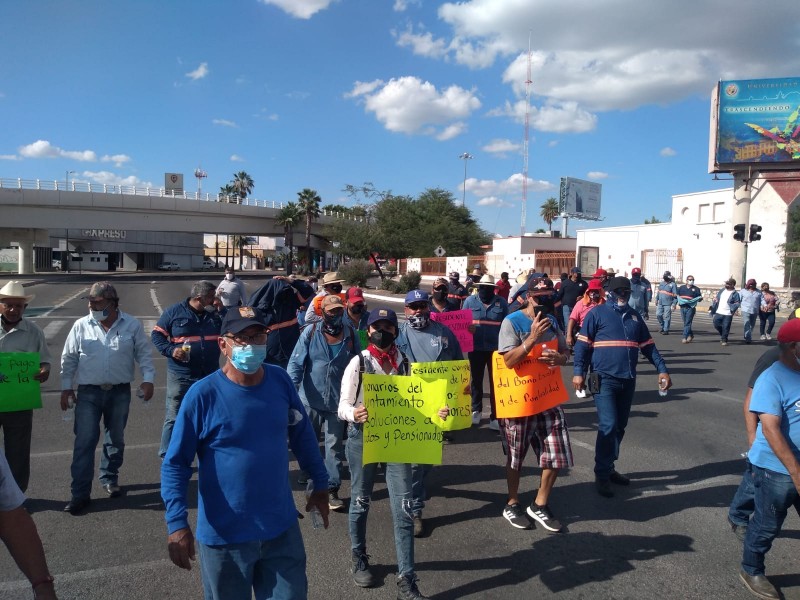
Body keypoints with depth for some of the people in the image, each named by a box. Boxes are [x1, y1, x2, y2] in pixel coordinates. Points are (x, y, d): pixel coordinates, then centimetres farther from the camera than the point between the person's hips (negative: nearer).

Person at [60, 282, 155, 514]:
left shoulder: (132, 325, -4)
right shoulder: (81, 326, -3)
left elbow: (143, 353, 1)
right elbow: (69, 359, 4)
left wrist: (148, 378, -9)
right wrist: (66, 388, 4)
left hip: (120, 392, 1)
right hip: (88, 393, 0)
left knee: (116, 438, 14)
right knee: (84, 442, -2)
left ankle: (109, 479, 34)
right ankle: (81, 493, 5)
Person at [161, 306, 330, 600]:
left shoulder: (281, 380, -5)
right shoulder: (203, 395, -17)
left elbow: (302, 434, 8)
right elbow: (175, 463, -11)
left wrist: (320, 482, 13)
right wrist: (177, 522, -18)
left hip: (282, 528, 3)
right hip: (224, 534, -3)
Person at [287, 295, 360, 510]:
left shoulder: (351, 334, -3)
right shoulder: (310, 332, -9)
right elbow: (296, 362, -12)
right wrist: (292, 386, -26)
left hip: (338, 401, 0)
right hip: (311, 399, 0)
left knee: (335, 447, 5)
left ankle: (332, 489, 13)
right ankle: (307, 471, 48)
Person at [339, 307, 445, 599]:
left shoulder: (405, 362, 2)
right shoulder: (358, 362, -7)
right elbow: (343, 405, -9)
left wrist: (437, 411, -14)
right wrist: (354, 413, -33)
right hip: (363, 437, -2)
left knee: (403, 508, -1)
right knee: (360, 501, 14)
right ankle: (359, 559, 38)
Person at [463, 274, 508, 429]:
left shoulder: (501, 303, -1)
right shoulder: (470, 301, 0)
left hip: (496, 348, -1)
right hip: (475, 348, 1)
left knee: (496, 382, 4)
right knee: (476, 380, 15)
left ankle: (495, 416, 12)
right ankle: (476, 410, 33)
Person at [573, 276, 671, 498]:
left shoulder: (634, 316, 15)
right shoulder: (597, 313, -2)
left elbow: (648, 345, 18)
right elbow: (583, 344, -5)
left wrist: (662, 369, 8)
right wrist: (578, 372, -14)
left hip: (628, 380, 6)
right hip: (604, 379, -6)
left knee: (619, 427, 13)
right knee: (608, 426, -11)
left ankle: (608, 468, 26)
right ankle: (602, 475, 0)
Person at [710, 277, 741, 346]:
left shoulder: (735, 294, -5)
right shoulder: (722, 291, 11)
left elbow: (737, 303, -8)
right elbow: (716, 299, 18)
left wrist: (733, 309, -24)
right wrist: (712, 307, 11)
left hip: (728, 314, -5)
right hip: (718, 312, 5)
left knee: (725, 327, -2)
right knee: (716, 325, 5)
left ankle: (724, 340, 11)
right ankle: (722, 335, 30)